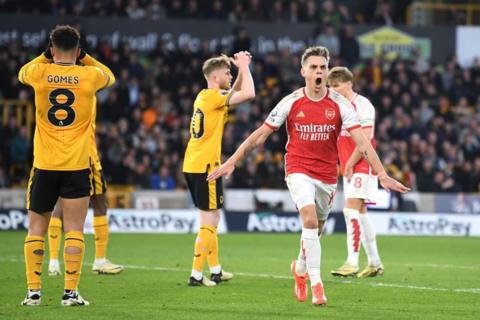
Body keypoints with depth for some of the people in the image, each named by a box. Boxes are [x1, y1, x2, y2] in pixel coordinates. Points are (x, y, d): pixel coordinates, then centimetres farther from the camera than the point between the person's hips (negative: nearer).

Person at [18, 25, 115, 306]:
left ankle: (34, 291, 7)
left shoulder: (39, 73, -4)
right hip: (77, 166, -1)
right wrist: (85, 58, 19)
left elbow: (22, 73, 22)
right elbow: (110, 77, 20)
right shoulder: (89, 76, -5)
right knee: (74, 229, 1)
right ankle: (71, 292, -4)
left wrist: (45, 57, 23)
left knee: (36, 229, 8)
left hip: (44, 166, 1)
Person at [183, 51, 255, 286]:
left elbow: (236, 93, 30)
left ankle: (215, 271, 25)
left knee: (212, 219, 18)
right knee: (209, 221, -6)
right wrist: (244, 67, -9)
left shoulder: (204, 96, 14)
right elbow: (248, 93, -22)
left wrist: (242, 69, 17)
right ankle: (196, 274, -8)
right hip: (205, 167, -10)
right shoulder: (214, 97, -14)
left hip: (192, 166, 10)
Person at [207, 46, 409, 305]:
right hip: (298, 170, -2)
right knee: (310, 219, -23)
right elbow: (260, 135, -1)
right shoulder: (291, 102, -7)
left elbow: (361, 142, -10)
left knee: (316, 229, 14)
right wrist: (232, 162, -3)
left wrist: (381, 174, -19)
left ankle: (300, 269, 44)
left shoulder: (340, 105, -6)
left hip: (327, 174, 2)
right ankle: (316, 284, -21)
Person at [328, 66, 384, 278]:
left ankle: (352, 263, -21)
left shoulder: (362, 105, -12)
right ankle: (375, 263, 21)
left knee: (351, 209, -18)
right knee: (360, 213, 12)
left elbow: (365, 139, -18)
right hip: (348, 167, 9)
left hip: (362, 166, -9)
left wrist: (350, 164, -15)